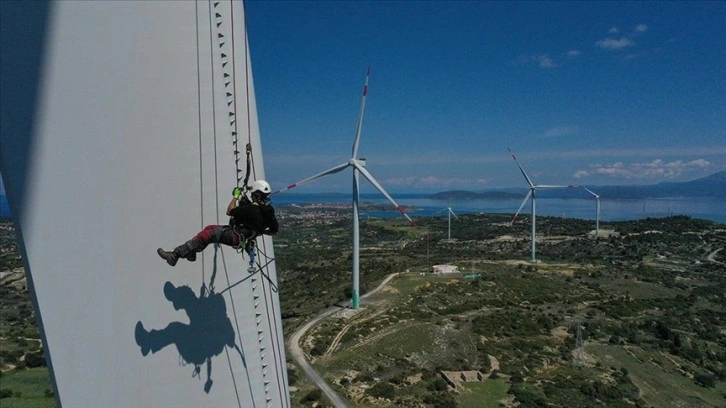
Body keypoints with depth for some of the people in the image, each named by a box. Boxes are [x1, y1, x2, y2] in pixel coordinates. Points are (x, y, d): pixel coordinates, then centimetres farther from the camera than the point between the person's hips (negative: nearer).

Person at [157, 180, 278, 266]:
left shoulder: (252, 208, -24)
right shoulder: (268, 210, 2)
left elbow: (230, 212, -16)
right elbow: (274, 231, 10)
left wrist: (235, 196, -2)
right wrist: (258, 231, 24)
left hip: (236, 237, -9)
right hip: (244, 237, 9)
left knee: (206, 234, -14)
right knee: (209, 228, 15)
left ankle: (175, 255, -13)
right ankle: (191, 252, 16)